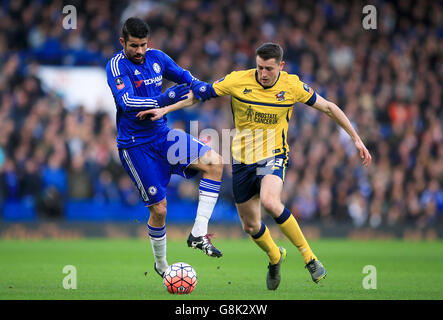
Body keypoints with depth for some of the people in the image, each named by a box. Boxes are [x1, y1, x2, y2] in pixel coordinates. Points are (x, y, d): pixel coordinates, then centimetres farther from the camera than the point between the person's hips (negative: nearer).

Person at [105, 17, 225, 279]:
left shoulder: (156, 57, 3)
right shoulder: (117, 66, -15)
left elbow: (183, 76, 18)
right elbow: (127, 102, -29)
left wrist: (200, 88, -5)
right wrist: (162, 100, -40)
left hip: (162, 134, 6)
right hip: (135, 145, -6)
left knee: (215, 162, -13)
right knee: (159, 208, -4)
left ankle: (198, 234, -12)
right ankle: (161, 265, 20)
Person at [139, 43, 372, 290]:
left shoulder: (292, 86, -10)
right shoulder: (238, 81, -10)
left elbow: (328, 107, 1)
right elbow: (201, 93, 2)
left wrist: (356, 138, 2)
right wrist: (165, 109, -1)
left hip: (274, 156, -3)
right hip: (242, 159, 3)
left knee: (269, 201, -33)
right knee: (250, 226, 9)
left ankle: (309, 256, -21)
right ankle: (275, 257, 42)